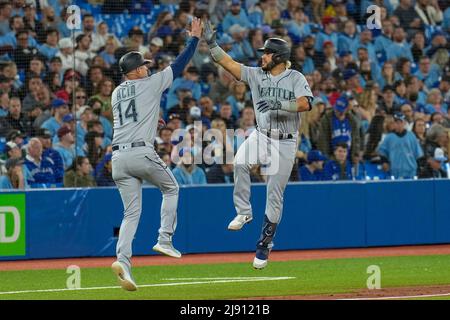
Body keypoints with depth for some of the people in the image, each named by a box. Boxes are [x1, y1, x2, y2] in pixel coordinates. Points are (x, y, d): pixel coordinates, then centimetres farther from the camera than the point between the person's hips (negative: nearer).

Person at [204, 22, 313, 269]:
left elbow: (305, 103, -20)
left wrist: (278, 104, -32)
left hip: (285, 143, -2)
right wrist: (211, 44, -11)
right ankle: (244, 212, -18)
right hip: (261, 136, 3)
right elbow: (229, 63, -1)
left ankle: (264, 245, 13)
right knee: (240, 161, -31)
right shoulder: (256, 75, 5)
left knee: (275, 196, 1)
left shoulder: (295, 78, -5)